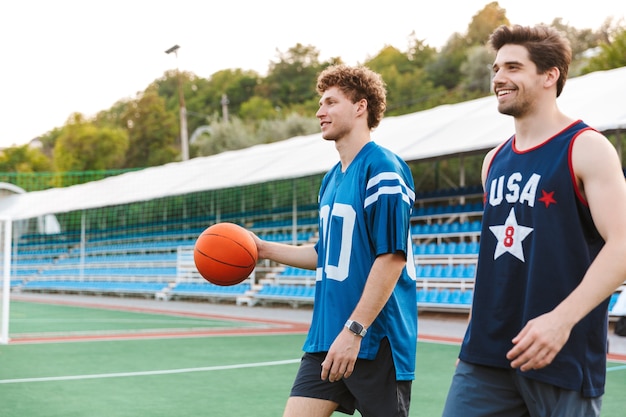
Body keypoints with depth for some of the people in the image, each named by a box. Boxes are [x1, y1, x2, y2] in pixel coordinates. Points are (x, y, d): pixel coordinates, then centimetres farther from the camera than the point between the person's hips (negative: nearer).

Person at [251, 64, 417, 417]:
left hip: (376, 340, -8)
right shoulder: (332, 179, 14)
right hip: (326, 337, 8)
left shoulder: (383, 168, -12)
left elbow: (392, 257, -19)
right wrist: (266, 249, 16)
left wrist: (354, 330, -23)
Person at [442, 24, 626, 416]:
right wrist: (478, 326, 16)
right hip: (487, 350, 6)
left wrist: (562, 318, -26)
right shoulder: (495, 160, 13)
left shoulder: (587, 148, -7)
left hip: (563, 355, -5)